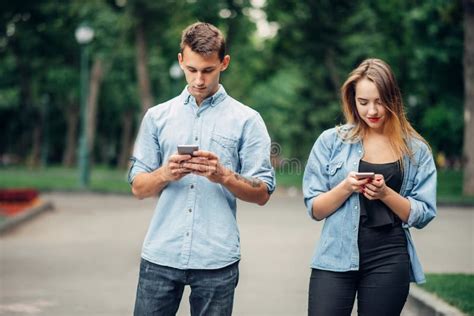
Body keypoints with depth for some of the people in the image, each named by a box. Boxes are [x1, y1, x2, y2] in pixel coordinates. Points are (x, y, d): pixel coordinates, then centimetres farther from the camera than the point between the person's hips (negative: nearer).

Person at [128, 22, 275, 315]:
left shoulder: (247, 120, 2)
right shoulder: (157, 116, 9)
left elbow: (262, 193, 1)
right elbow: (139, 188, 8)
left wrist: (223, 175, -17)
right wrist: (166, 174, -12)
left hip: (217, 259, -1)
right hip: (160, 256, 2)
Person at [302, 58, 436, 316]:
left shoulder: (416, 150, 4)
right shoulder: (331, 141, 3)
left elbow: (423, 215, 1)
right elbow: (315, 210, 2)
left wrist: (385, 193, -14)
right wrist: (346, 187, -15)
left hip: (389, 260, 1)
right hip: (335, 257, 0)